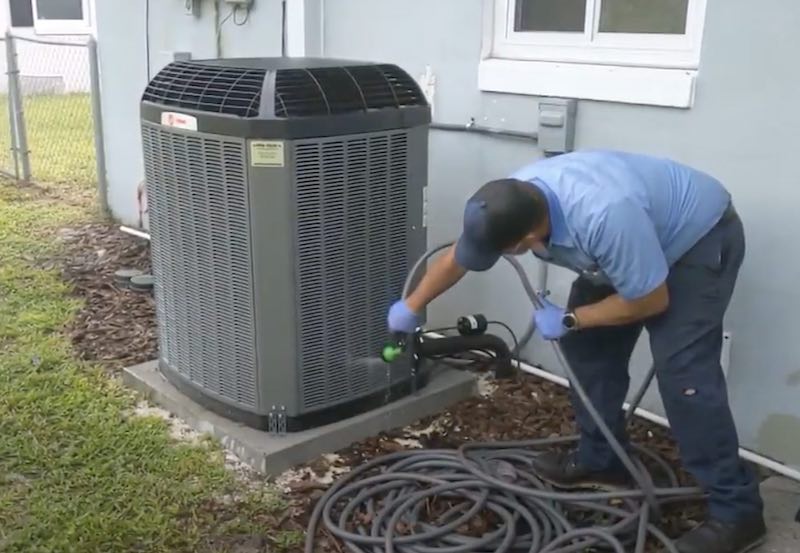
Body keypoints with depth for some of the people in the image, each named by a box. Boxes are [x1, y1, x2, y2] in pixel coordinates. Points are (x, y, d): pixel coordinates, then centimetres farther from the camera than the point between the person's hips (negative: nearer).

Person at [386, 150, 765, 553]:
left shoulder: (604, 218, -42)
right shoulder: (512, 201, -18)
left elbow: (652, 301, -26)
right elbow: (456, 259, 1)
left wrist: (569, 319, -17)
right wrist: (412, 307, 13)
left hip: (701, 237, -8)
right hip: (640, 236, 8)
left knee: (681, 369, -17)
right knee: (587, 345, 5)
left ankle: (736, 512, -8)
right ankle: (601, 460, 21)